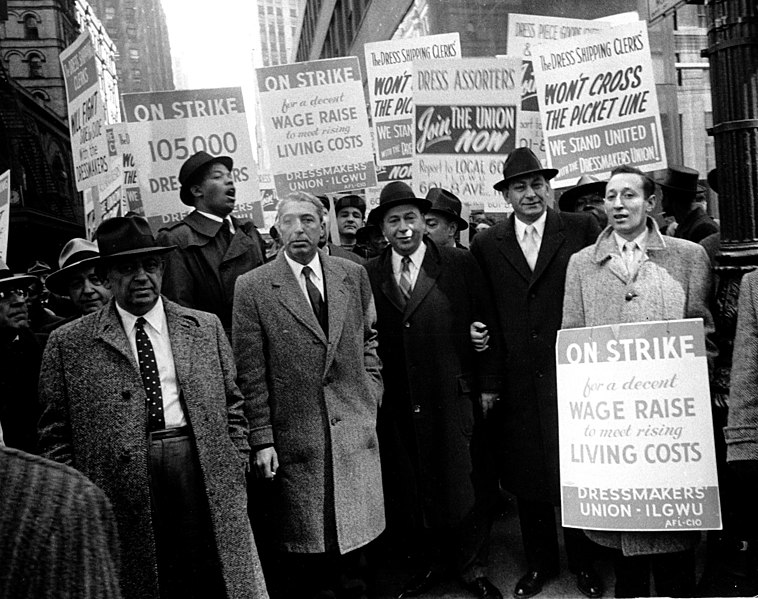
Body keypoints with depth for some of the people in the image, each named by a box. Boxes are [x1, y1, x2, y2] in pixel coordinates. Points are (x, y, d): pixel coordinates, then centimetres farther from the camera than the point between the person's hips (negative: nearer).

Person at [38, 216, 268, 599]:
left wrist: (234, 474, 5)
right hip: (123, 499, -1)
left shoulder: (206, 328, 8)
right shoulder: (69, 344, 2)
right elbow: (55, 434, 3)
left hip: (207, 484, 2)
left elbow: (232, 408, 11)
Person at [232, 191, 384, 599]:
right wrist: (262, 438, -8)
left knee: (353, 531, 15)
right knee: (305, 546, 11)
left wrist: (369, 393, 4)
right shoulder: (252, 287, -5)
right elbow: (251, 373, -6)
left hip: (355, 428, 3)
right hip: (295, 436, -2)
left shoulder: (353, 276, 4)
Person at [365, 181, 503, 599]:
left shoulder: (460, 265, 1)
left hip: (454, 397, -1)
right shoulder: (369, 276, 4)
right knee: (408, 491, 12)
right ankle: (428, 564, 34)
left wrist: (488, 384, -1)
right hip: (396, 406, 2)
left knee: (464, 485, 8)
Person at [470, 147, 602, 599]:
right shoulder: (486, 244, 6)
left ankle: (584, 562, 32)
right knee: (526, 476, 13)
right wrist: (477, 330, -4)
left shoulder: (582, 229, 1)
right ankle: (540, 563, 33)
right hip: (518, 380, 2)